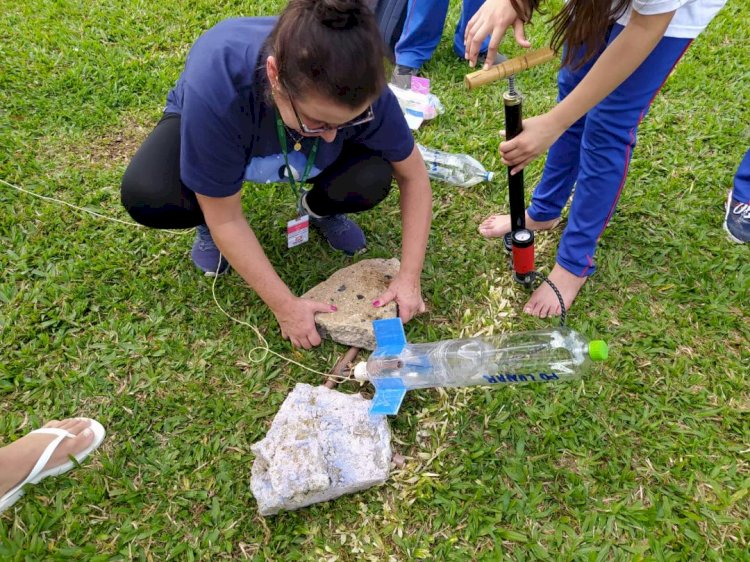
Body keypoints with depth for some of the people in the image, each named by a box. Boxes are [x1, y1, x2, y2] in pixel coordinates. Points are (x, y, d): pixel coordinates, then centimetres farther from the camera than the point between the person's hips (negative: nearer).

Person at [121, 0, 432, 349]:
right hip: (204, 124, -1)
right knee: (147, 196, -32)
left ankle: (317, 208, 9)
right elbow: (227, 219, -29)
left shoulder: (360, 90, -34)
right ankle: (208, 223, 4)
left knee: (371, 181, -27)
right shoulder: (216, 90, -42)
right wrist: (285, 305, -26)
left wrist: (409, 277, -22)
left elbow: (414, 176, -17)